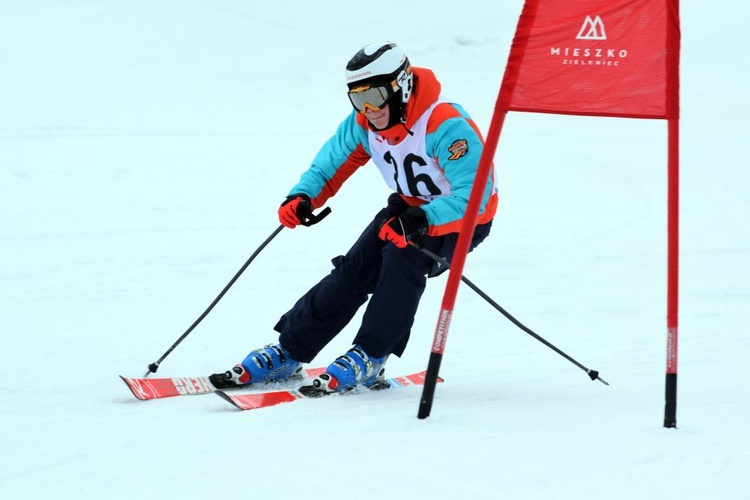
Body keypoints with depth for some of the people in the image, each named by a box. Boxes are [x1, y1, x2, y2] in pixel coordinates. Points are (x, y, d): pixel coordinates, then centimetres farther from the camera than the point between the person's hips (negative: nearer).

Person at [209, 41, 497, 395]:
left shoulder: (446, 127, -34)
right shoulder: (363, 124, -13)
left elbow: (473, 196, -39)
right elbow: (328, 167, -1)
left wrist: (421, 220, -51)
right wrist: (302, 197, -22)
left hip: (463, 218, -6)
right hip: (410, 206, 6)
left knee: (403, 255, -29)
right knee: (354, 270, -7)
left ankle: (368, 359, -17)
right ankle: (287, 354, 2)